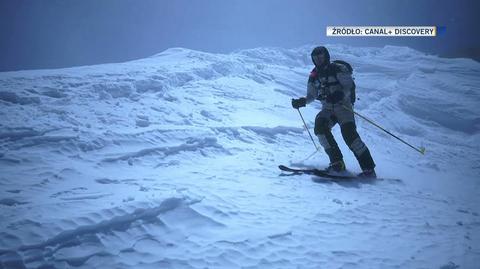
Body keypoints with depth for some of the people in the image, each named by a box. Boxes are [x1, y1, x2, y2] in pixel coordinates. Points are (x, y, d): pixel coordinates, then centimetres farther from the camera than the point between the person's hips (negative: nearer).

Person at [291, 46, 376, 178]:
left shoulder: (337, 68, -3)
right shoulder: (314, 76, 14)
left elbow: (349, 85, -13)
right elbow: (312, 95, 18)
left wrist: (340, 95, -32)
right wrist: (302, 101, -3)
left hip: (343, 105, -5)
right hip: (327, 109, 5)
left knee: (348, 132, -24)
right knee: (320, 126, -24)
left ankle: (368, 168, -20)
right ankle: (337, 162, -19)